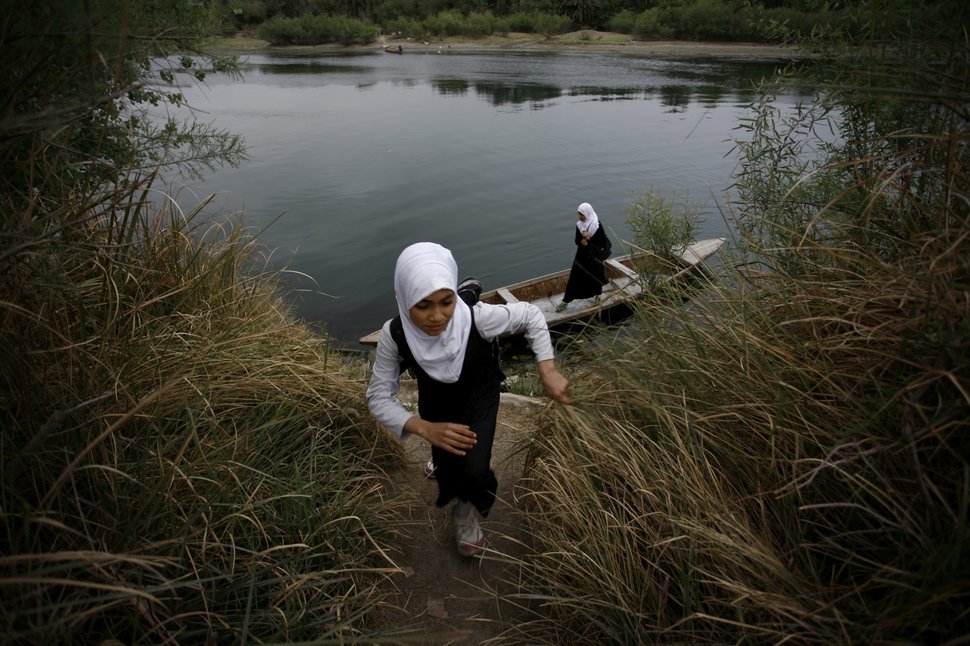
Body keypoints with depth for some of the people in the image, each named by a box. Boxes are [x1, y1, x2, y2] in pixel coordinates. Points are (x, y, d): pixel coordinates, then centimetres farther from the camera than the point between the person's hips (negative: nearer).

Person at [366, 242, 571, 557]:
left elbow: (530, 315, -20)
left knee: (474, 471, -19)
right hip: (436, 400, 2)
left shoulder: (477, 318, -38)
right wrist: (425, 429, -40)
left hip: (479, 393, -1)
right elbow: (379, 397, -25)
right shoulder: (394, 334, -34)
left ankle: (467, 512, 20)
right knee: (447, 472, 15)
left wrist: (548, 372, -27)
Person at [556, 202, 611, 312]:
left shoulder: (597, 225, -18)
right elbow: (577, 241, -2)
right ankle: (566, 301, 10)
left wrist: (588, 239, -24)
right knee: (574, 277, 3)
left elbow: (603, 241, -18)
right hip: (581, 255, 4)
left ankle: (597, 296, 41)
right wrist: (583, 241, -25)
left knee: (595, 276, 14)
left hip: (594, 256, -4)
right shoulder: (579, 225, -4)